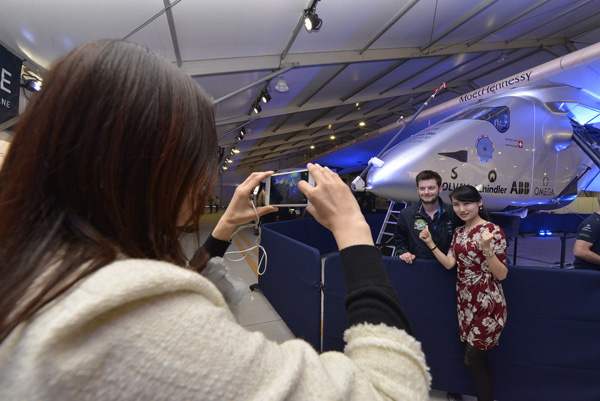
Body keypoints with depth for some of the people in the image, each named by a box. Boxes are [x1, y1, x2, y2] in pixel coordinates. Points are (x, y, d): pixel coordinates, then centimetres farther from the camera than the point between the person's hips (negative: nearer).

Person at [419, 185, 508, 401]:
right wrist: (431, 243, -6)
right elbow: (449, 264, 2)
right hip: (465, 300, 6)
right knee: (478, 360, 18)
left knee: (473, 359, 2)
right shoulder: (458, 232, 7)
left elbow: (501, 275, -17)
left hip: (486, 303, -6)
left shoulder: (492, 230, -14)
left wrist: (486, 249, -32)